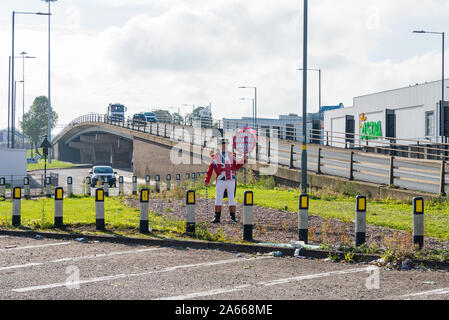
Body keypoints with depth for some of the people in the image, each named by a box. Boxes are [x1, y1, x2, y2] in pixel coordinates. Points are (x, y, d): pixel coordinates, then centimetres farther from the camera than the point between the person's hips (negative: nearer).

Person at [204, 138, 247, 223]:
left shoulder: (232, 155, 12)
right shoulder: (215, 156, 5)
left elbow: (236, 167, 17)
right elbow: (210, 169, 6)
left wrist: (244, 161, 3)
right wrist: (207, 180, 4)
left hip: (231, 180, 2)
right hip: (220, 180, -2)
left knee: (232, 198, 4)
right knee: (218, 199, 0)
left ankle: (233, 216, 10)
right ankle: (217, 217, 5)